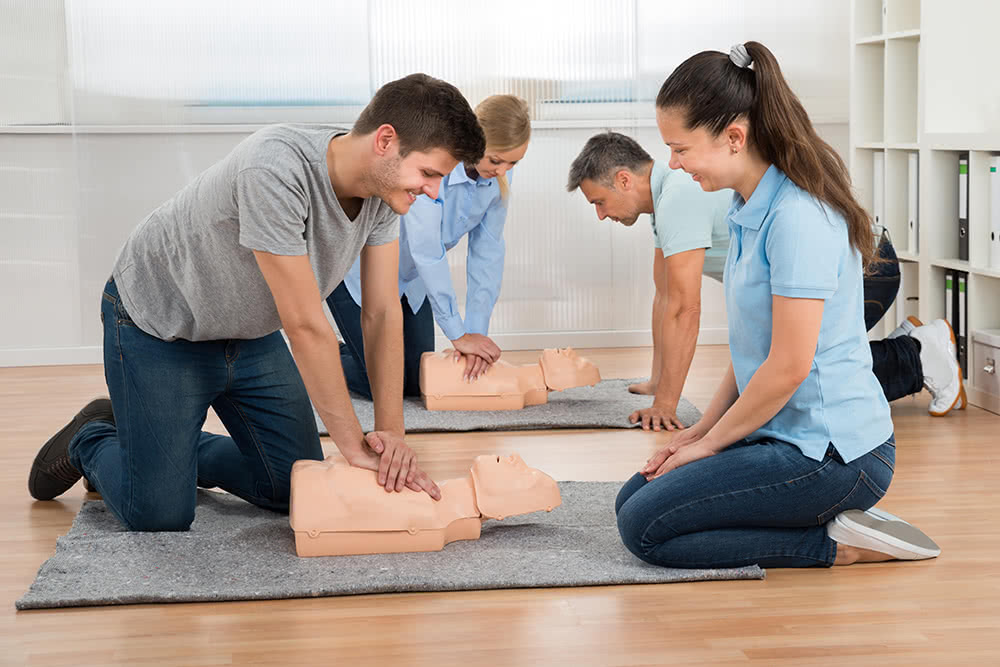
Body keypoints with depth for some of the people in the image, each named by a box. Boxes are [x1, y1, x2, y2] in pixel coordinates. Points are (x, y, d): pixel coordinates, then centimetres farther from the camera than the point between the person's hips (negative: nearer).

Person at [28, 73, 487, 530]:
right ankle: (91, 441, 23)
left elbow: (384, 313, -11)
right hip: (160, 325, -7)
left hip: (251, 334, 7)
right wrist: (353, 444, -28)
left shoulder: (383, 185, -15)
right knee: (160, 514, -8)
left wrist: (392, 433, -19)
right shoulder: (274, 171, -39)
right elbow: (305, 325, -35)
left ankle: (178, 448, 28)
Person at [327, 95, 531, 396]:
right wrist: (458, 335, -28)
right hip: (358, 267, -7)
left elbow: (487, 250, -10)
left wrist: (477, 331, -17)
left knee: (418, 383, 6)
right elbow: (427, 253, -33)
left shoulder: (498, 173, -14)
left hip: (409, 276, 7)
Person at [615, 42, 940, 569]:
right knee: (631, 500, 11)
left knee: (644, 528, -11)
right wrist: (702, 429, 8)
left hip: (832, 452, -10)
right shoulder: (749, 210, 10)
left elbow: (789, 367, -22)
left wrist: (711, 442, -9)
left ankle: (839, 545, -7)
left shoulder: (797, 218, -21)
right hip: (786, 436, 10)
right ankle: (836, 519, 8)